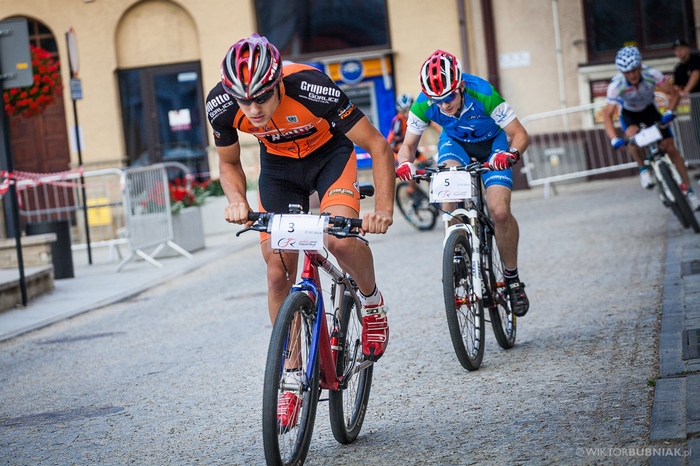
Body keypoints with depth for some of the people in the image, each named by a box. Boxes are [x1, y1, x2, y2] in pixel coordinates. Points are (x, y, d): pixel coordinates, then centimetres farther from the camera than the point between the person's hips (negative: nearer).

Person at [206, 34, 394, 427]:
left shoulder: (313, 89, -37)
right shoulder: (221, 105, -27)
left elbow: (378, 147, -27)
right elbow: (229, 163, -5)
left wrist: (384, 209, -39)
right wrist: (237, 200, -26)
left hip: (330, 154, -3)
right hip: (279, 164, 3)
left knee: (341, 239, -30)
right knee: (279, 273, -4)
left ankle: (373, 302, 3)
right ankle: (291, 380, 9)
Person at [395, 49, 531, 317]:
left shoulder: (483, 94, -35)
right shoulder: (423, 105, -28)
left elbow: (520, 134, -30)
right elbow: (408, 145, -17)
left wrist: (511, 154, -52)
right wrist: (404, 163, -40)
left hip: (492, 143, -2)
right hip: (455, 142, 2)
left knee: (500, 211, -20)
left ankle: (512, 277, 2)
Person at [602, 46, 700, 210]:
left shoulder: (651, 74, -33)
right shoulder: (616, 84, -34)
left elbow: (674, 94, -24)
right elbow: (607, 114, -32)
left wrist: (669, 112, -42)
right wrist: (614, 139, -44)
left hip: (649, 109, 1)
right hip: (628, 113, -1)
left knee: (670, 148, -7)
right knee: (633, 134, -35)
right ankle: (643, 169, -9)